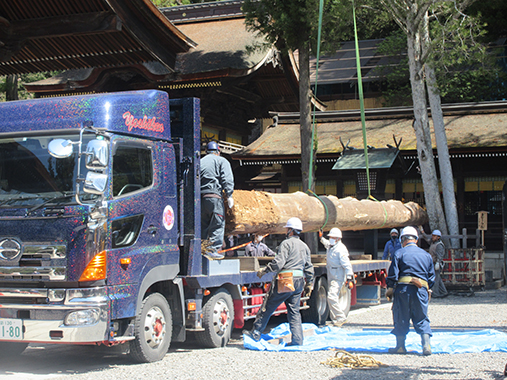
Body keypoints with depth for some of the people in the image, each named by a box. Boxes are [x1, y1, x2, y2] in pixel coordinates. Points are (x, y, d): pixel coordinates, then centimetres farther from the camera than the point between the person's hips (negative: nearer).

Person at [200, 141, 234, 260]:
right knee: (217, 223, -2)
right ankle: (213, 250, -8)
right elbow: (227, 179, -4)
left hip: (200, 196, 5)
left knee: (202, 224, 12)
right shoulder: (221, 161, 8)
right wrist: (229, 195, -6)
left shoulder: (200, 162, 22)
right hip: (214, 195, -5)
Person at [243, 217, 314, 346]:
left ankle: (255, 333, 8)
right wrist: (309, 284, 25)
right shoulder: (305, 246, 17)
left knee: (267, 307, 2)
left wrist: (264, 270, -8)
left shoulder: (286, 243, -8)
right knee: (294, 312, 10)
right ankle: (297, 339, 5)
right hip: (299, 282, 7)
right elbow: (309, 268, 19)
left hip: (285, 281, -7)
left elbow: (278, 262, -17)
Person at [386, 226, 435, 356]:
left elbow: (393, 274, -4)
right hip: (422, 290, 3)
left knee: (401, 318, 7)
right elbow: (432, 276, 14)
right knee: (422, 319, 9)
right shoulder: (426, 255, 13)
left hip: (403, 289, -3)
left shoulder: (399, 253, 1)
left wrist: (390, 289, 4)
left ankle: (400, 346, 14)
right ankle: (426, 344, -5)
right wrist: (427, 290, 23)